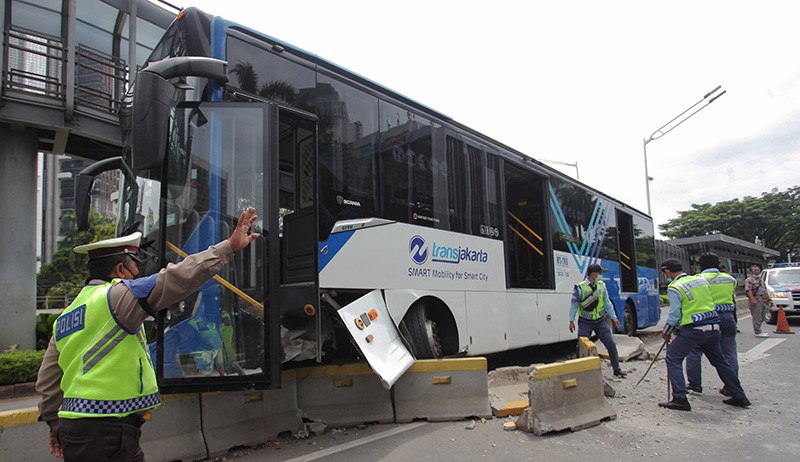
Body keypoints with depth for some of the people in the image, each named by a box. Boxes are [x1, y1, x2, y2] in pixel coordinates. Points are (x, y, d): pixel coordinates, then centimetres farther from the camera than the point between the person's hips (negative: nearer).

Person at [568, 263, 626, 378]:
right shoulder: (580, 287, -13)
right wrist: (571, 320, -7)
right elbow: (574, 304, -6)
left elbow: (607, 303, 10)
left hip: (600, 321, 4)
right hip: (585, 322, -3)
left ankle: (617, 369, 16)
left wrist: (614, 317, 10)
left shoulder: (601, 285, 0)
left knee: (611, 344, 1)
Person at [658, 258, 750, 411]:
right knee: (719, 361, 21)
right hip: (713, 327, 7)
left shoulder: (674, 287, -10)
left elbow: (674, 314, -10)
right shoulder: (702, 279, 9)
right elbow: (708, 302, 18)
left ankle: (680, 399, -6)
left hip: (693, 330, -7)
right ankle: (739, 397, 30)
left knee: (673, 358, 0)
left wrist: (666, 333, 3)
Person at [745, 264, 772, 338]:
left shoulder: (761, 280, 24)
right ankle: (758, 332, -8)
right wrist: (752, 299, -25)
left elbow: (765, 291, 29)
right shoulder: (749, 280, -3)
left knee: (762, 317, 11)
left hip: (764, 301, 9)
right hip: (756, 301, -9)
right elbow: (748, 290, -15)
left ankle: (757, 329, 22)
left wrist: (769, 300, 24)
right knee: (757, 317, -9)